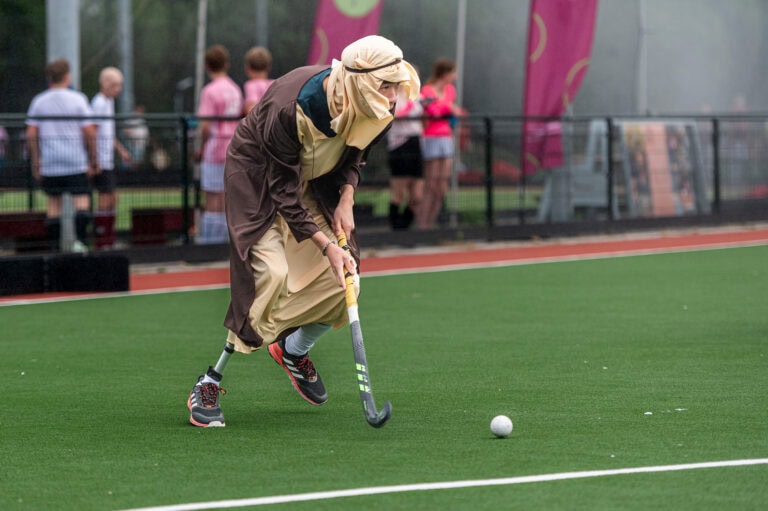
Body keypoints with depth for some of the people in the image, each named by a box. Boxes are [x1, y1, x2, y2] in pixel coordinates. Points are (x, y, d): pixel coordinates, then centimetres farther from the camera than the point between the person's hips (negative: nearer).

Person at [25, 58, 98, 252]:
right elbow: (89, 132, -7)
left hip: (49, 163, 3)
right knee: (81, 200, -1)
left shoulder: (39, 101, 5)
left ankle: (54, 246, 7)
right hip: (76, 163, -3)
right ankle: (79, 239, -19)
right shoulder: (78, 99, -3)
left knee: (54, 203, 10)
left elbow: (31, 134, 2)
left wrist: (35, 162, 8)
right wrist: (94, 159, 1)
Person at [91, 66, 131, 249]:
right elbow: (93, 133, -19)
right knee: (105, 198, -7)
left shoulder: (108, 102, 16)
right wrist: (95, 161, -22)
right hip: (101, 162, -10)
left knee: (113, 198, 11)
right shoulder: (98, 104, -14)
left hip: (108, 160, 10)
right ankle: (100, 241, -3)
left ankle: (109, 240, 16)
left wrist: (121, 150, 30)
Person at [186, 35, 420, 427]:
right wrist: (326, 245, -31)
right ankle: (209, 382, -15)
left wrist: (346, 199, -10)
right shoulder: (289, 108, -38)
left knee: (343, 277, -5)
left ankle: (294, 351, 25)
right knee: (272, 274, -23)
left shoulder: (377, 108, -19)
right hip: (259, 177, -6)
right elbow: (284, 192, -28)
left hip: (317, 181, 6)